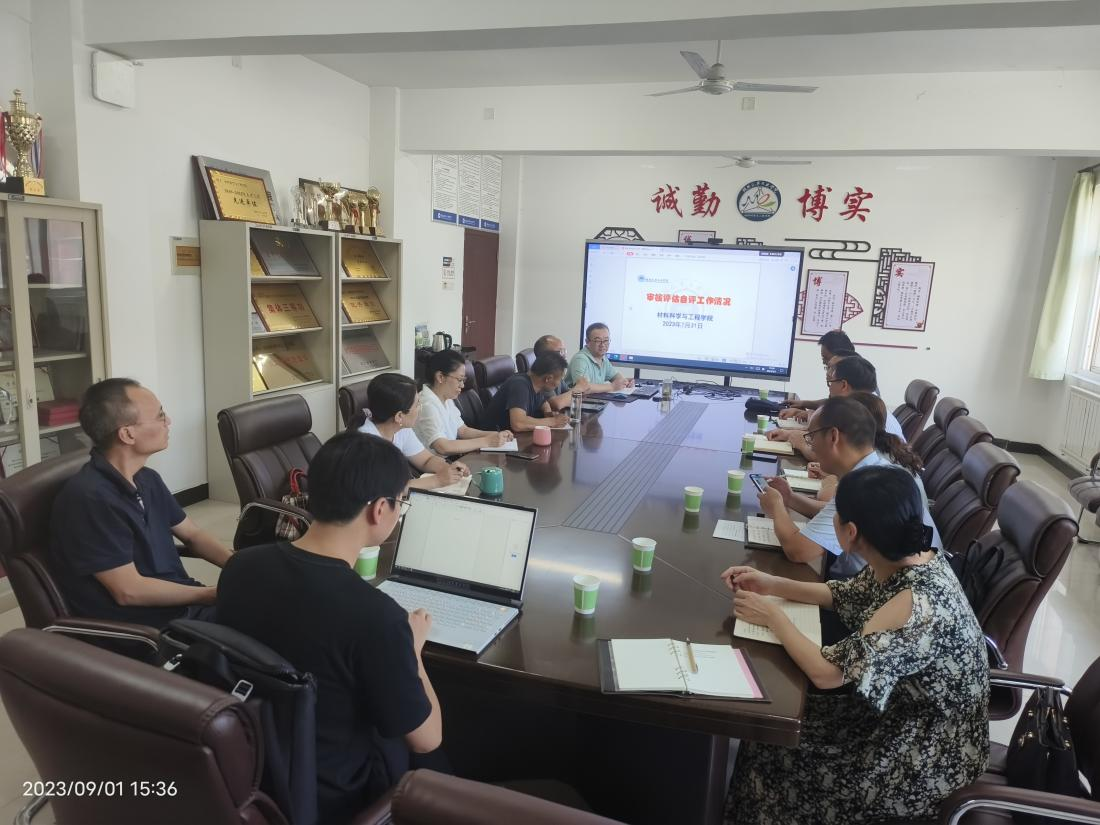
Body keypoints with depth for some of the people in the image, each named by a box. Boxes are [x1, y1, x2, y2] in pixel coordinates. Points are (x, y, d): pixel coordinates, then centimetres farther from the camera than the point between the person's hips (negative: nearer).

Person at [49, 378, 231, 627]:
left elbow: (193, 535, 18)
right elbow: (129, 591, -19)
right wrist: (215, 595, -14)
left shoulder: (147, 479, 9)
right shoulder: (89, 498, -19)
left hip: (183, 605, 8)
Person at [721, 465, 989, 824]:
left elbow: (826, 672, -30)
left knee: (773, 750, -1)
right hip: (909, 713, 7)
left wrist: (773, 616, -17)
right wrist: (772, 585, 0)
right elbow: (844, 596, 8)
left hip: (931, 758, -7)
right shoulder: (907, 558, -9)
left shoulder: (914, 605, -35)